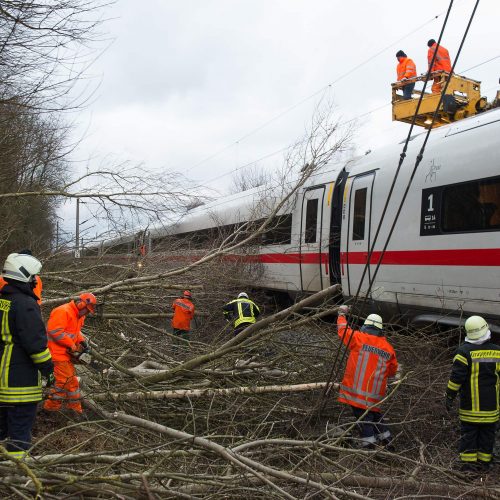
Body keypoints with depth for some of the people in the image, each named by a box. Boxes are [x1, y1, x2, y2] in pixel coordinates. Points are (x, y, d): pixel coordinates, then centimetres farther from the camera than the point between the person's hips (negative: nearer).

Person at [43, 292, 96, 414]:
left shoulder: (79, 315, 12)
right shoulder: (63, 312, -19)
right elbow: (55, 331, -26)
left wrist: (82, 341, 2)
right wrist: (72, 345, -22)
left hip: (66, 353, 10)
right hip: (57, 352, -10)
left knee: (71, 379, 14)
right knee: (65, 379, -9)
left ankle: (75, 407, 22)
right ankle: (52, 405, 2)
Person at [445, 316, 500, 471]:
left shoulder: (465, 351, -13)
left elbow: (456, 377, -13)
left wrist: (450, 397, -5)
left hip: (470, 406, -3)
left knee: (468, 433, 6)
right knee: (487, 434, 13)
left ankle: (468, 461, 8)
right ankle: (484, 460, 19)